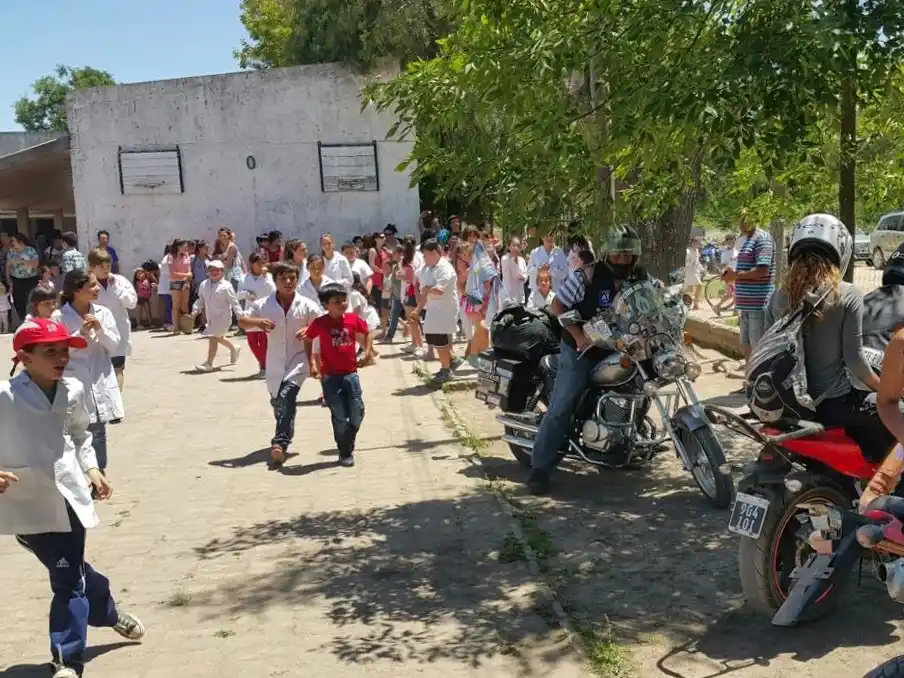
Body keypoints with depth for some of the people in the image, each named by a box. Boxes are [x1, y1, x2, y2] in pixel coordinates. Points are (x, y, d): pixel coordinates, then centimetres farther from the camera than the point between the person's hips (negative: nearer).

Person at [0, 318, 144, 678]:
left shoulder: (73, 391, 2)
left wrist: (92, 469, 7)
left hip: (67, 496, 4)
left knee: (69, 579, 9)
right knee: (69, 574, 7)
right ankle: (109, 613, 31)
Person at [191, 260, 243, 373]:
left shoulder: (226, 286, -12)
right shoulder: (204, 285, 5)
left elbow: (234, 302, -11)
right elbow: (200, 300, 14)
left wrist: (240, 315, -14)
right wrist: (196, 309, -2)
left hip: (222, 316, -7)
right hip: (210, 317, 7)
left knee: (213, 337, -14)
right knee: (219, 337, 23)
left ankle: (209, 363, -9)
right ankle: (234, 349, 51)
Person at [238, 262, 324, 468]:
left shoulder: (307, 305, -7)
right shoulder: (263, 305, -3)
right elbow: (242, 321, 2)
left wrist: (309, 329, -19)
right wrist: (257, 322, -19)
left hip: (298, 360, -3)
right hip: (275, 362, 3)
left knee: (286, 396, -24)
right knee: (277, 402, 17)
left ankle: (280, 443, -27)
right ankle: (285, 436, 45)